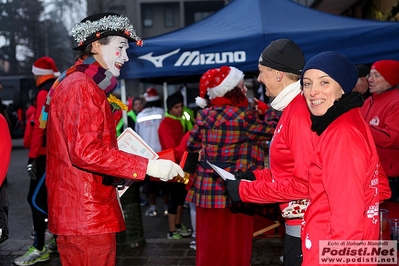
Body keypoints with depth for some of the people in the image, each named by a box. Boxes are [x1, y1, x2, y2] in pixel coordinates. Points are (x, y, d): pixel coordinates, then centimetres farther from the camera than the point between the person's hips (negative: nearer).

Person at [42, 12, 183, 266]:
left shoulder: (81, 84, 19)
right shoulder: (80, 86, -15)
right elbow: (86, 151, -26)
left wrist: (115, 177, 20)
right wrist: (147, 166, -25)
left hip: (84, 211, 11)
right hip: (86, 215, -11)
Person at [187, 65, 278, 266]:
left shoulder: (204, 114, 3)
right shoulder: (243, 116, -11)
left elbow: (192, 146, 12)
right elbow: (271, 130, 2)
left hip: (206, 188, 5)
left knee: (210, 244, 13)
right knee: (234, 246, 6)